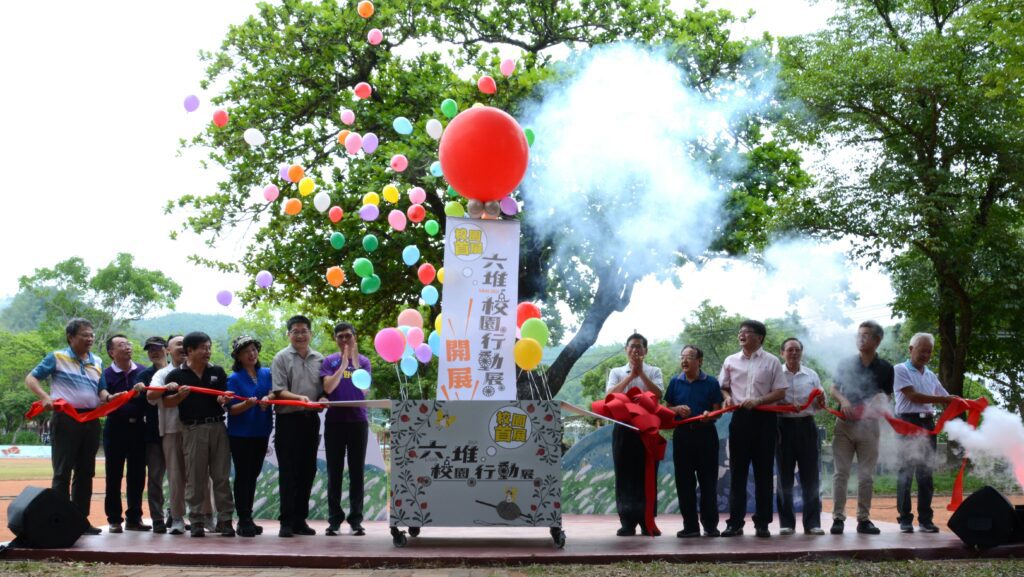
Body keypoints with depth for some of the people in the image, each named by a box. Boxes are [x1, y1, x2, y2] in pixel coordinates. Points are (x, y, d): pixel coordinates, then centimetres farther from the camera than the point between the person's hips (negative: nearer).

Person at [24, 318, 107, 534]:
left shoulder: (97, 362, 16)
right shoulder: (57, 358, 1)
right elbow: (31, 379, -1)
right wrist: (44, 397, -19)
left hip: (91, 420, 6)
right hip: (66, 419, -5)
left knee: (85, 472, 8)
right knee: (63, 472, -4)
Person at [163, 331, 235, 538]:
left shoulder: (217, 372, 11)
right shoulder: (177, 375, 3)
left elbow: (223, 397, 7)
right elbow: (167, 402, 2)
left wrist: (223, 399, -15)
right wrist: (181, 395, -16)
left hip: (217, 426, 2)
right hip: (193, 429, -2)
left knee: (221, 476, 3)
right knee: (195, 478, 1)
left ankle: (225, 519, 7)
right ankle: (197, 521, 7)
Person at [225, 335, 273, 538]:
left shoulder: (266, 374, 6)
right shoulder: (234, 378, -7)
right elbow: (231, 409, -11)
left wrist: (267, 398, -20)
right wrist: (247, 404, -30)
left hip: (261, 432, 5)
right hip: (240, 434, -5)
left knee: (253, 475, 11)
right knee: (242, 475, -2)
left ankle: (248, 518, 20)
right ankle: (244, 520, 1)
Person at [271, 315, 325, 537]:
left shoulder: (319, 359, 12)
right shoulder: (282, 358, 0)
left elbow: (324, 388, 14)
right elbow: (279, 391, -7)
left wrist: (323, 398, -8)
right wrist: (299, 397, -24)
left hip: (310, 419, 4)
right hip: (288, 419, -4)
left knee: (307, 470, 7)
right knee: (288, 471, -4)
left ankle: (300, 519, 15)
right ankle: (287, 522, -3)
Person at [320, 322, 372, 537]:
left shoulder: (363, 361, 6)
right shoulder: (329, 361, 5)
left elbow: (364, 387, -8)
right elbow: (328, 387, -8)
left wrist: (354, 360, -12)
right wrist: (344, 363, -12)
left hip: (357, 420, 0)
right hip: (335, 420, 0)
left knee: (356, 471, 2)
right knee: (334, 472, 3)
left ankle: (356, 519, 5)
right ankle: (334, 519, 7)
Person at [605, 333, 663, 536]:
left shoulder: (653, 372, 12)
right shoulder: (616, 372, 15)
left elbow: (658, 394, -5)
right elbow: (610, 394, -3)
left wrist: (641, 373, -6)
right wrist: (631, 375, -6)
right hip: (623, 426, 1)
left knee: (646, 474, -1)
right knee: (624, 475, -1)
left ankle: (647, 522, 3)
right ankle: (627, 523, 1)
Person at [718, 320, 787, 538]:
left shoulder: (772, 361, 3)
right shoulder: (731, 361, 11)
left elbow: (780, 392, 0)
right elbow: (722, 387, 16)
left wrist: (758, 400, -14)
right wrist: (727, 397, -6)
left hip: (764, 417, -2)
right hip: (740, 417, 2)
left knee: (763, 472, 2)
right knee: (737, 471, 1)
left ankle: (762, 523, 7)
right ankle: (735, 522, 4)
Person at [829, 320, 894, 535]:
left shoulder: (885, 369, 3)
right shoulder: (846, 364, 5)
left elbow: (887, 397, 7)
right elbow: (833, 389, 9)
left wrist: (877, 402, -15)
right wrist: (843, 400, -11)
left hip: (868, 425, 0)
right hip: (844, 423, 0)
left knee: (866, 476, 3)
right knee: (841, 473, -2)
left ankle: (863, 519, 10)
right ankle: (838, 518, 1)